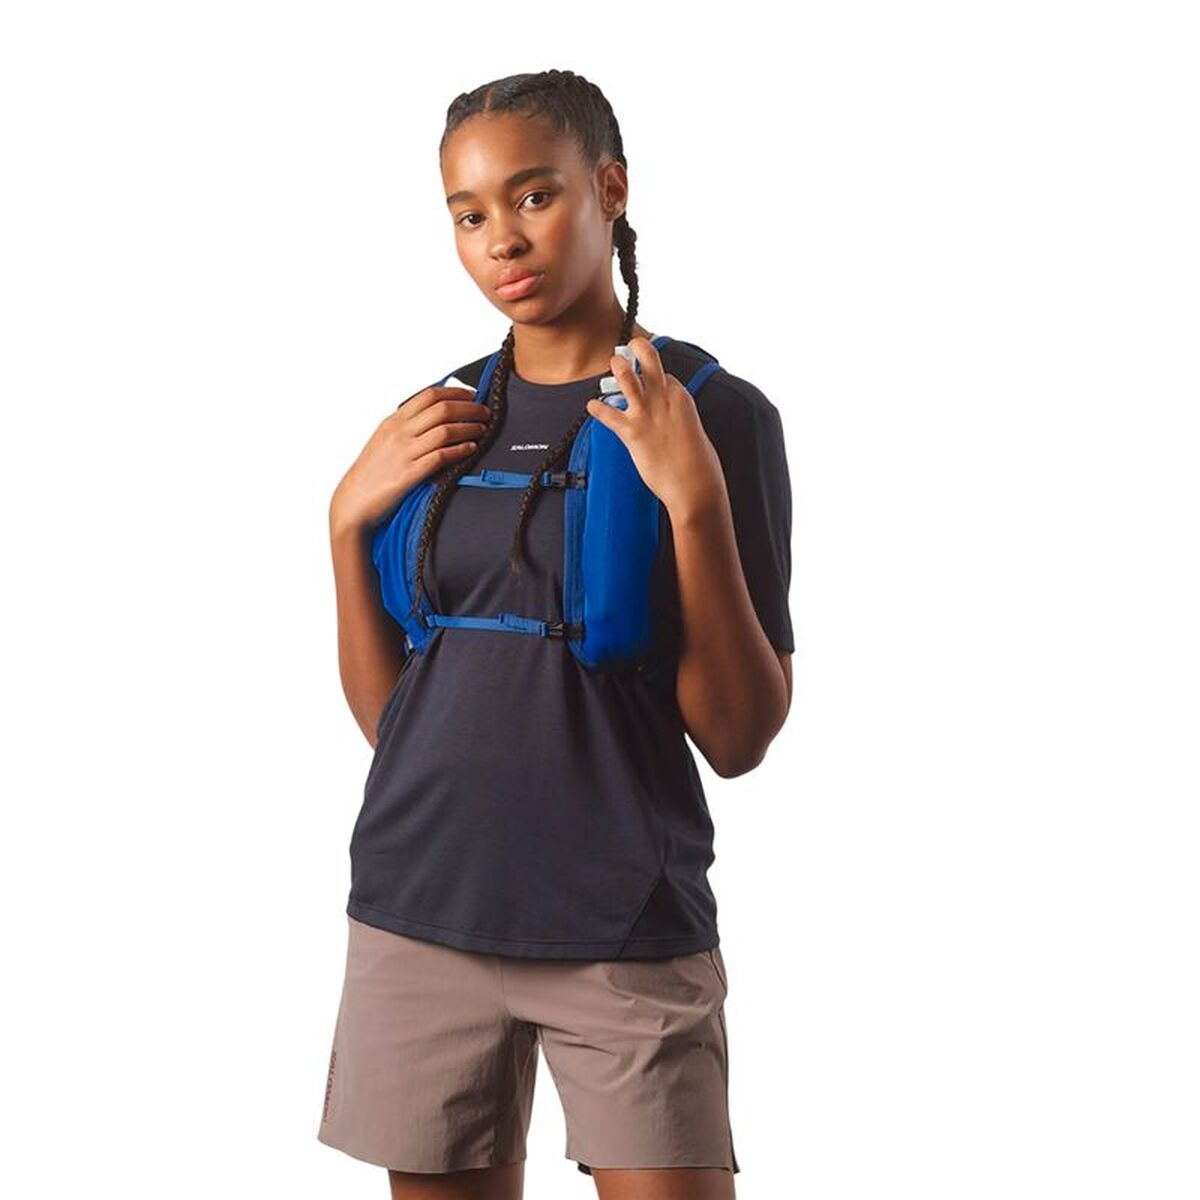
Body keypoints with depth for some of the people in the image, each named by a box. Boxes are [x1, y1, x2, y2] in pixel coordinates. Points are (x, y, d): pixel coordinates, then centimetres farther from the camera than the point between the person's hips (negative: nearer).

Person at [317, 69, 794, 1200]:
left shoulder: (713, 412, -5)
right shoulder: (437, 423, 8)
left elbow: (738, 739, -8)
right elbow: (385, 713, 9)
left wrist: (696, 500, -18)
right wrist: (349, 518, -3)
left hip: (627, 934, -4)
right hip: (420, 915, 4)